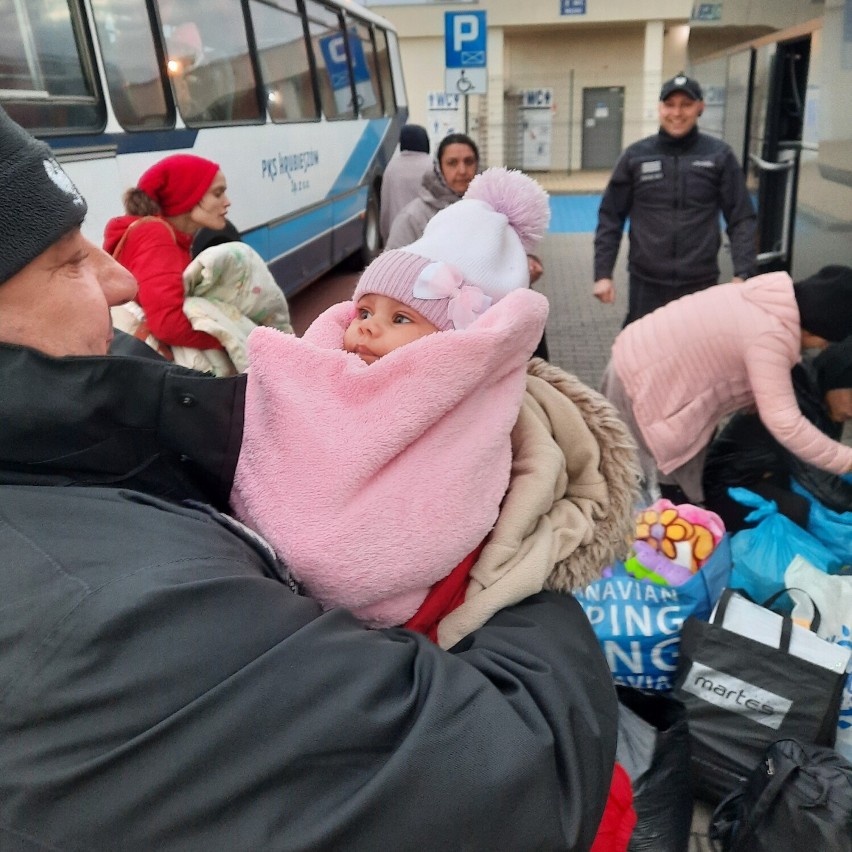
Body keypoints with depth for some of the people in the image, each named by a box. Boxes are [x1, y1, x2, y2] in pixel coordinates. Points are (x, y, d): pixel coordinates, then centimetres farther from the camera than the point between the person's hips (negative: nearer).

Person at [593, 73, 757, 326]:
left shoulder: (719, 155, 0)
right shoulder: (636, 155, 1)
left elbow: (741, 219, 0)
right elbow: (611, 217, 3)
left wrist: (743, 274, -10)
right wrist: (603, 273, -3)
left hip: (701, 283, 0)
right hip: (646, 284, 0)